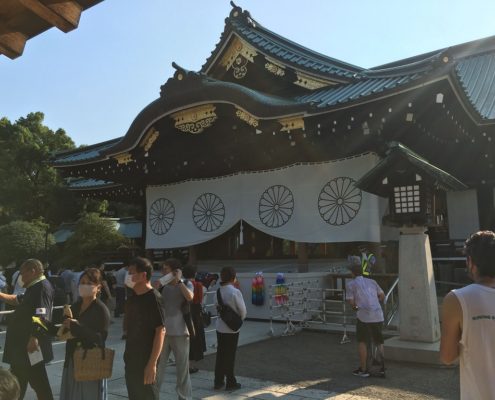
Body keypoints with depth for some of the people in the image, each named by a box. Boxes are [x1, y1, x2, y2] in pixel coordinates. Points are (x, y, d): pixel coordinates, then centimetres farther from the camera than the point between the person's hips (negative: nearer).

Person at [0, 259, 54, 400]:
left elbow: (41, 316, -28)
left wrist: (34, 339, -32)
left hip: (31, 344, -10)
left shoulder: (42, 287, -18)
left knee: (37, 380, -1)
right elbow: (18, 300, 32)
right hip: (22, 343, 10)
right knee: (18, 378, 22)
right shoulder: (34, 288, 14)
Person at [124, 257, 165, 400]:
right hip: (131, 361, 8)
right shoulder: (132, 298, 8)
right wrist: (127, 356, 13)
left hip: (146, 362, -8)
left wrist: (152, 363, -23)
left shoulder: (153, 298, -16)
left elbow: (160, 331, -19)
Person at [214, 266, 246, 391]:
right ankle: (230, 382, 17)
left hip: (220, 327, 5)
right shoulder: (235, 292, -18)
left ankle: (218, 381, 24)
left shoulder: (219, 291, -1)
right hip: (231, 328, -5)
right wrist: (239, 320, 5)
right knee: (230, 355, 6)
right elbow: (243, 311, -12)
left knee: (220, 354, 15)